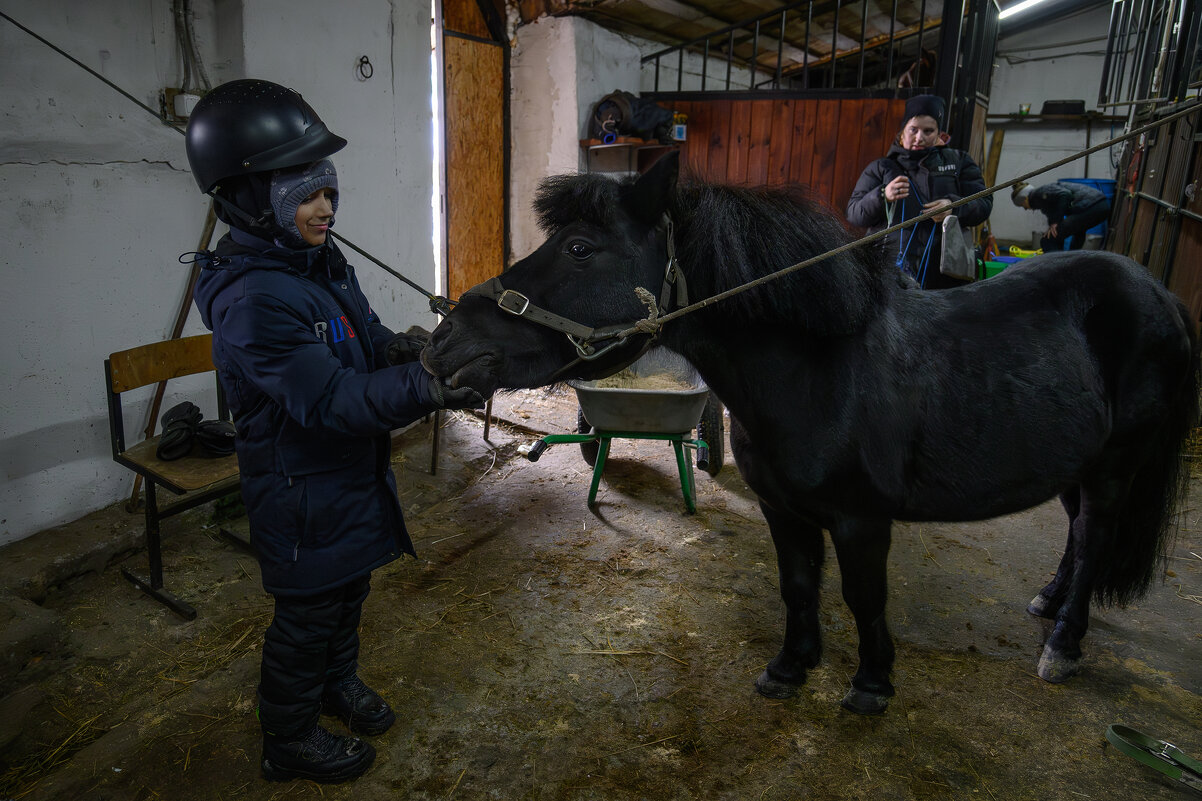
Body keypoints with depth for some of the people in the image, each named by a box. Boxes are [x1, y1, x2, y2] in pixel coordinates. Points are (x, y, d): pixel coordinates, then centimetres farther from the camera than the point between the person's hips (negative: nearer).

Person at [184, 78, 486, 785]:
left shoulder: (320, 260, 1)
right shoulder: (253, 299, -30)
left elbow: (362, 335, 11)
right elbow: (331, 401, -32)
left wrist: (393, 346, -10)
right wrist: (425, 391, -39)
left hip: (354, 469, 9)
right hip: (304, 492, -9)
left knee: (350, 590, 27)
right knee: (308, 615, 11)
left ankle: (339, 682, 52)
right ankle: (290, 741, 35)